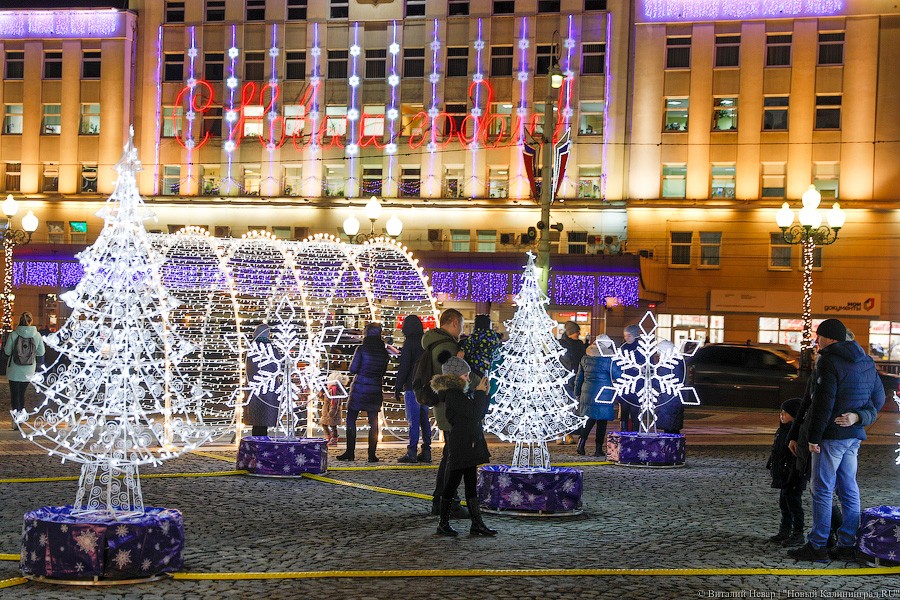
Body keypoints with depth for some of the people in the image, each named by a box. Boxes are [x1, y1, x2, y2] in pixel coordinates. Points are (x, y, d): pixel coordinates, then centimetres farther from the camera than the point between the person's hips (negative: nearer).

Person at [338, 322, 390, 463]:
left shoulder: (362, 349, -10)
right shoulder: (384, 352, 3)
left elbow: (353, 369, -8)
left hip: (360, 387, -4)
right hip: (376, 389, 4)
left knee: (351, 419, 6)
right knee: (373, 422, 7)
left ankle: (350, 452, 2)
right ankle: (372, 454, 3)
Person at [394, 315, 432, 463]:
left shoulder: (409, 342, -9)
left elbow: (404, 366, -11)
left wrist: (398, 386, -5)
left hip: (412, 386, -6)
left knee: (413, 419, -7)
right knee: (424, 418, 10)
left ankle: (411, 453, -8)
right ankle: (426, 452, 10)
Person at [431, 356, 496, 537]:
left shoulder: (461, 393, 16)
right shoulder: (453, 395, -15)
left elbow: (479, 414, 20)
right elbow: (474, 413, -21)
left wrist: (483, 395, 9)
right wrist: (479, 392, -9)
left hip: (469, 446, 10)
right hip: (459, 447, -10)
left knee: (471, 486, 10)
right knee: (452, 485, 0)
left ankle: (477, 523, 13)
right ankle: (443, 524, 8)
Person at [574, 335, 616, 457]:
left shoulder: (585, 359, 6)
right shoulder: (609, 360, -9)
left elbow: (579, 378, 12)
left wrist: (577, 394, 20)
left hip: (587, 393, 4)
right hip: (603, 395, -4)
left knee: (589, 419, 14)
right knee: (601, 422, 4)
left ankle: (581, 443, -1)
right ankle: (598, 448, 5)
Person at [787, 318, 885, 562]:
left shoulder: (828, 362, -13)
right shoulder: (867, 362, 15)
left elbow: (823, 403, -18)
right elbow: (878, 398, 20)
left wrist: (813, 436, -14)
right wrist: (858, 416, 8)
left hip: (832, 435, -8)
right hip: (854, 435, 9)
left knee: (822, 490, -4)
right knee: (849, 490, 10)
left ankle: (817, 545, -1)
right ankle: (849, 545, 11)